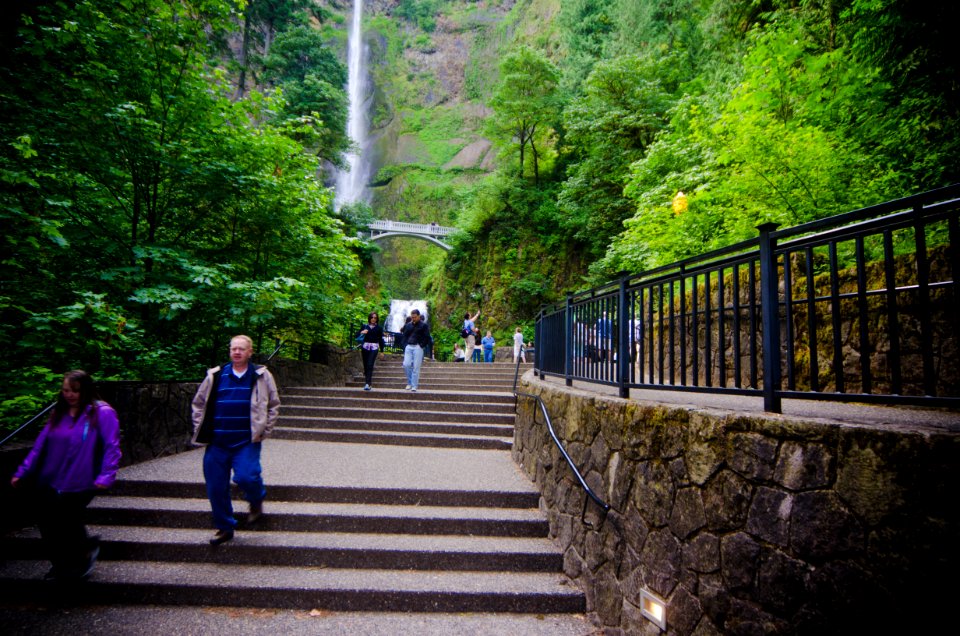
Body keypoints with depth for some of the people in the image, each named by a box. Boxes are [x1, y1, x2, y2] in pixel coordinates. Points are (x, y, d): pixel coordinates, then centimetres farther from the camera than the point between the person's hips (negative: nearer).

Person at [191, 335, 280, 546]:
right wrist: (200, 431, 7)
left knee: (246, 477, -21)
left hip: (247, 442, -3)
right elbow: (198, 404, 14)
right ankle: (224, 527, 26)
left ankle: (256, 500, 15)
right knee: (216, 488, 6)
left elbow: (274, 405, 6)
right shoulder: (215, 376, 4)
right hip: (217, 443, 3)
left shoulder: (261, 376, 0)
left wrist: (263, 431, -1)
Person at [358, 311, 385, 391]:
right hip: (365, 347, 3)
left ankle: (368, 384, -19)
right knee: (365, 366, 4)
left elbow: (381, 339, 9)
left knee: (370, 365, -14)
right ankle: (368, 382, 15)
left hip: (374, 348, -2)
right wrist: (361, 333, -11)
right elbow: (358, 337, 11)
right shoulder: (365, 326, 10)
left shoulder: (379, 328, 7)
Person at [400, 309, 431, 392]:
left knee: (416, 367, -4)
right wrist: (406, 344, 8)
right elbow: (404, 335, 22)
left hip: (418, 348, -4)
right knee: (406, 365, -6)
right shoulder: (408, 325, 15)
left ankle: (414, 386, 0)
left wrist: (421, 345, -9)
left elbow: (427, 338, -2)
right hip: (408, 347, 4)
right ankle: (409, 382, 12)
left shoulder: (424, 325, 2)